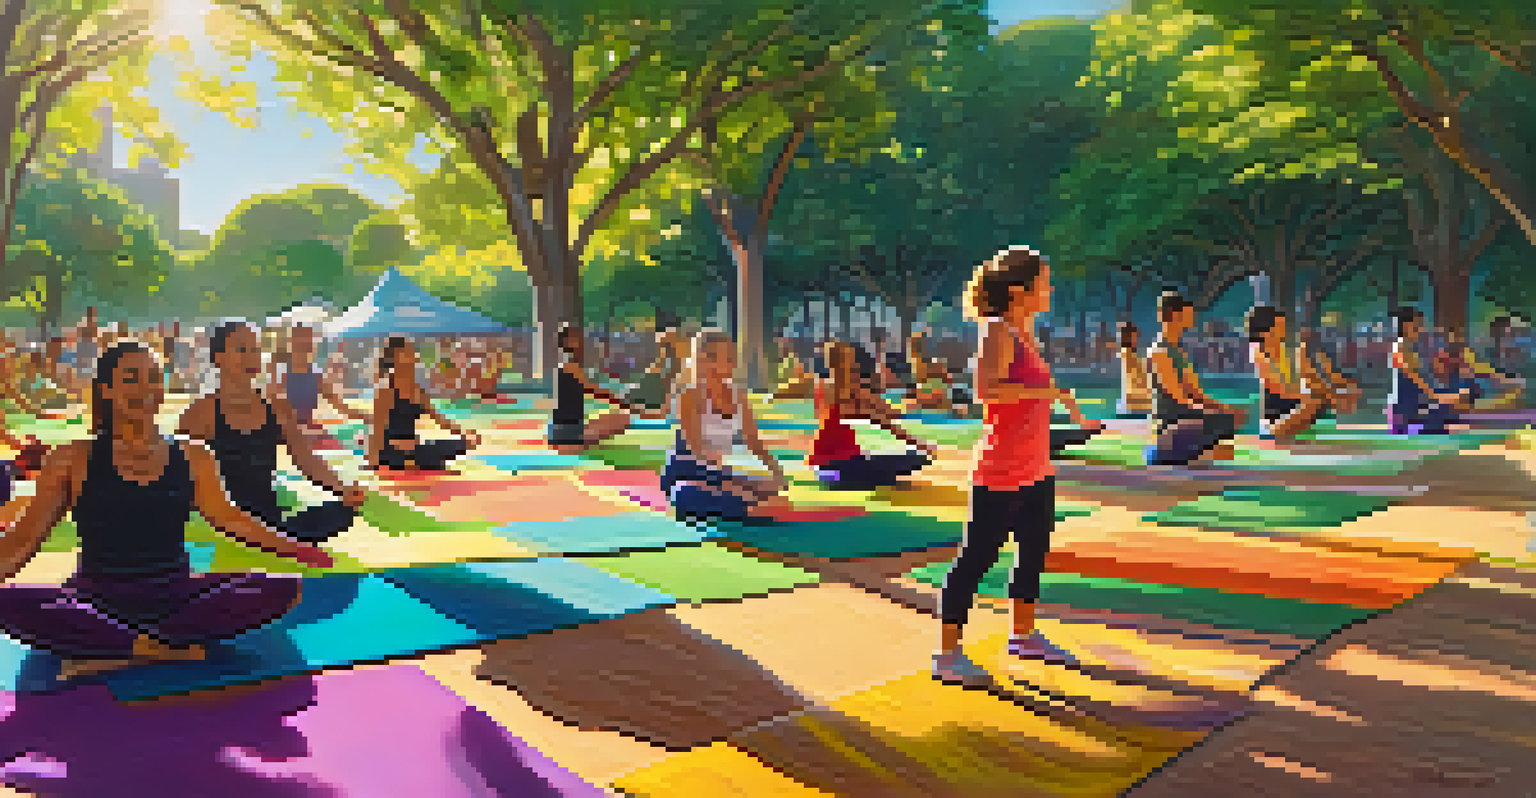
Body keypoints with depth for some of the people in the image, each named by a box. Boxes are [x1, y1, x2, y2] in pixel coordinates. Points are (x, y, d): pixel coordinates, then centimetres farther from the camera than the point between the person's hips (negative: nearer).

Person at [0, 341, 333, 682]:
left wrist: (292, 548, 2)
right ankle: (157, 651, -23)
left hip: (175, 596, 2)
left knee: (283, 588, -23)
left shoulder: (193, 459, 7)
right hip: (99, 600, -2)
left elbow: (230, 519, 12)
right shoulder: (75, 460, 2)